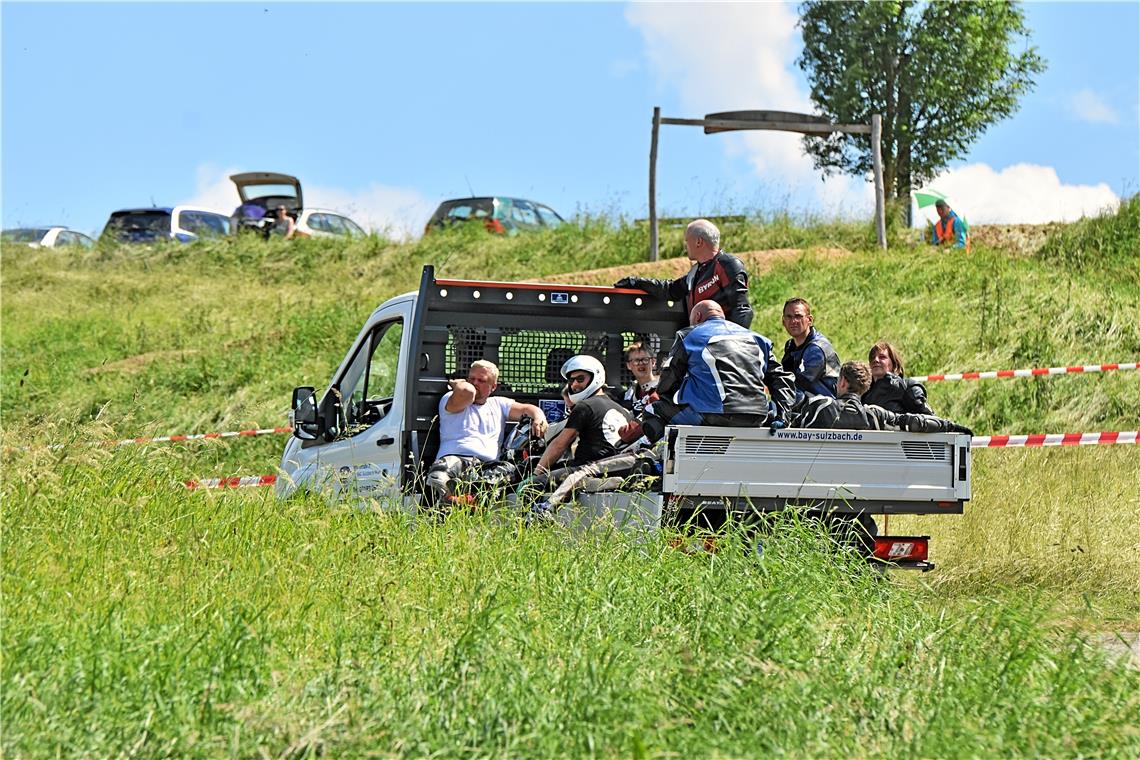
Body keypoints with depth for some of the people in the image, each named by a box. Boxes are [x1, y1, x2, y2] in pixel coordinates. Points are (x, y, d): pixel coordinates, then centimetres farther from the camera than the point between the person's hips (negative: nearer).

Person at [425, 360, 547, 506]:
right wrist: (456, 383, 15)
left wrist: (539, 418, 7)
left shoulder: (498, 404, 33)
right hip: (457, 458, -1)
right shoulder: (450, 399, 17)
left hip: (489, 466, 1)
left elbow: (527, 409, 28)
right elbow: (467, 392, -6)